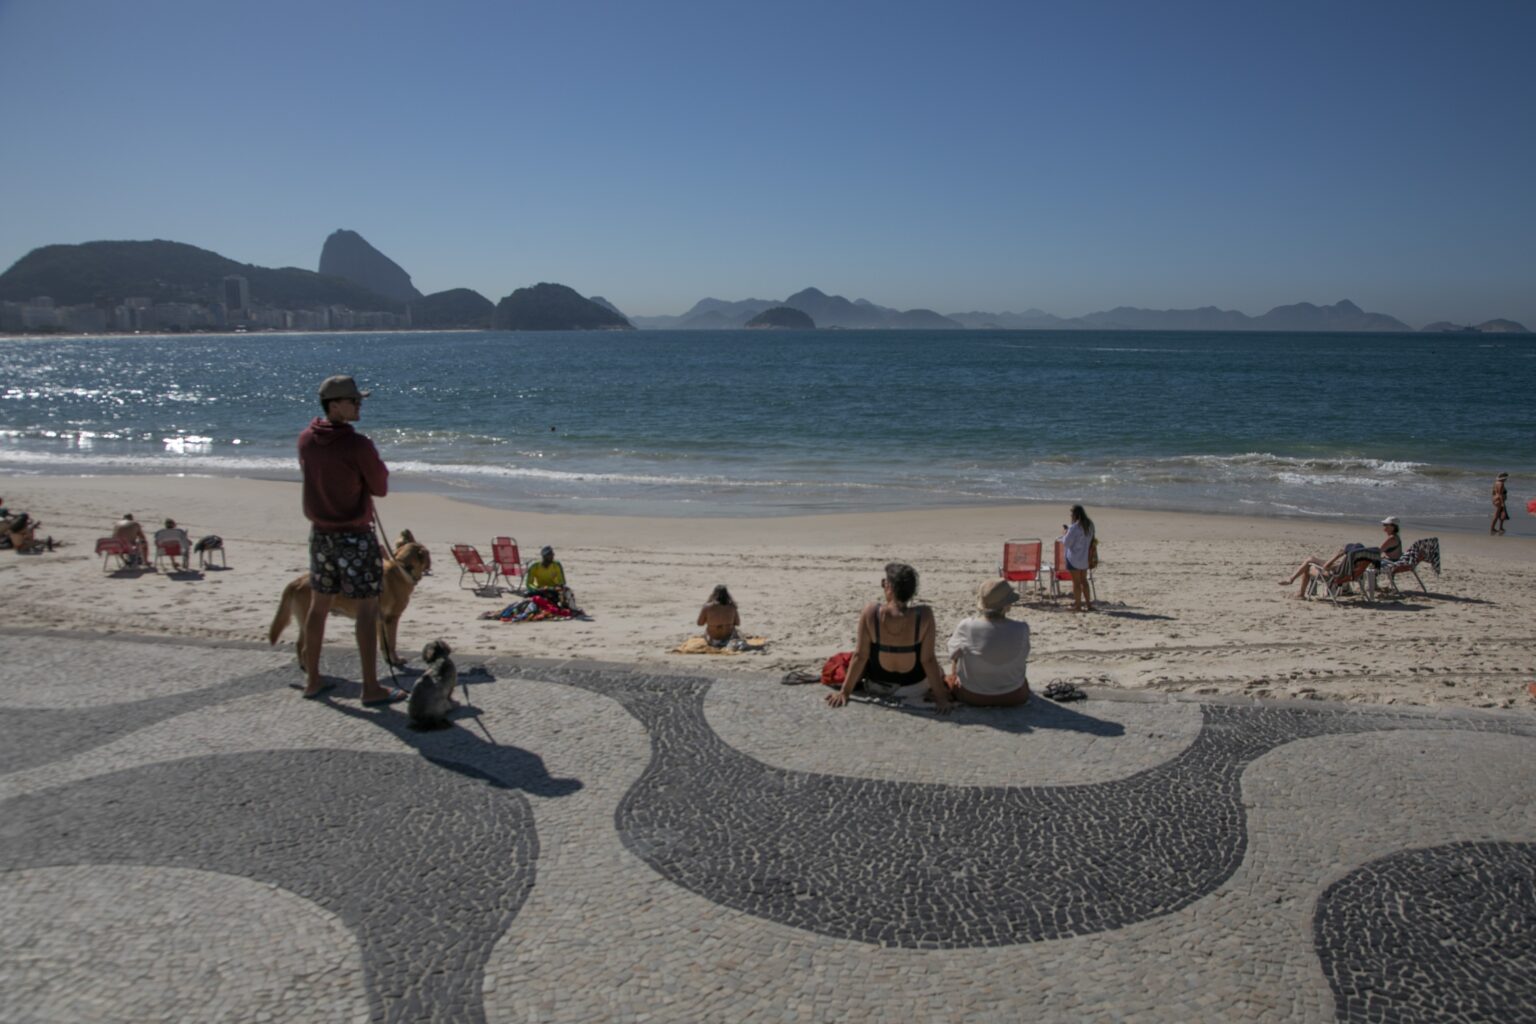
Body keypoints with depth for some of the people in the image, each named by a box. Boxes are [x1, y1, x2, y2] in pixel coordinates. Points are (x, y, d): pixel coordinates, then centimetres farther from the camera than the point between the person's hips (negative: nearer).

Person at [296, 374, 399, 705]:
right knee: (368, 608, -1)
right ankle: (371, 687, 1)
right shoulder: (358, 445, -20)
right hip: (354, 535, -7)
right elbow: (381, 488, -10)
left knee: (319, 604, 16)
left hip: (320, 532, 7)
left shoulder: (306, 439, 2)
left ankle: (312, 679, 26)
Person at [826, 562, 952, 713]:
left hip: (876, 687, 1)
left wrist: (845, 692, -5)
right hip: (915, 687, 0)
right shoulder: (924, 615, -25)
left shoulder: (870, 613, -24)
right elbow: (928, 660, -20)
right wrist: (941, 697, -8)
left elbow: (860, 656, -16)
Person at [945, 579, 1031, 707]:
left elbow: (954, 654, -2)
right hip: (1013, 698, 1)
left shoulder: (966, 628, -23)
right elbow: (1023, 658, -1)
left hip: (971, 696, -1)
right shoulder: (1021, 629, -22)